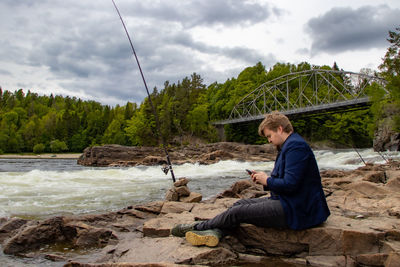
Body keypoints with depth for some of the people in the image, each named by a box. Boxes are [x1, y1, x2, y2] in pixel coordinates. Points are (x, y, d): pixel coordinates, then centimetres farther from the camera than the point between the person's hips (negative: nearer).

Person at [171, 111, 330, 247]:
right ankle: (214, 232, -14)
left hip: (294, 210, -11)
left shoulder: (296, 146, -18)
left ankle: (197, 227, 1)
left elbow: (290, 184, -26)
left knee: (238, 211, -13)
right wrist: (262, 179, 5)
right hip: (285, 201, 11)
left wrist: (267, 180, -10)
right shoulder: (288, 146, 17)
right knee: (241, 204, 5)